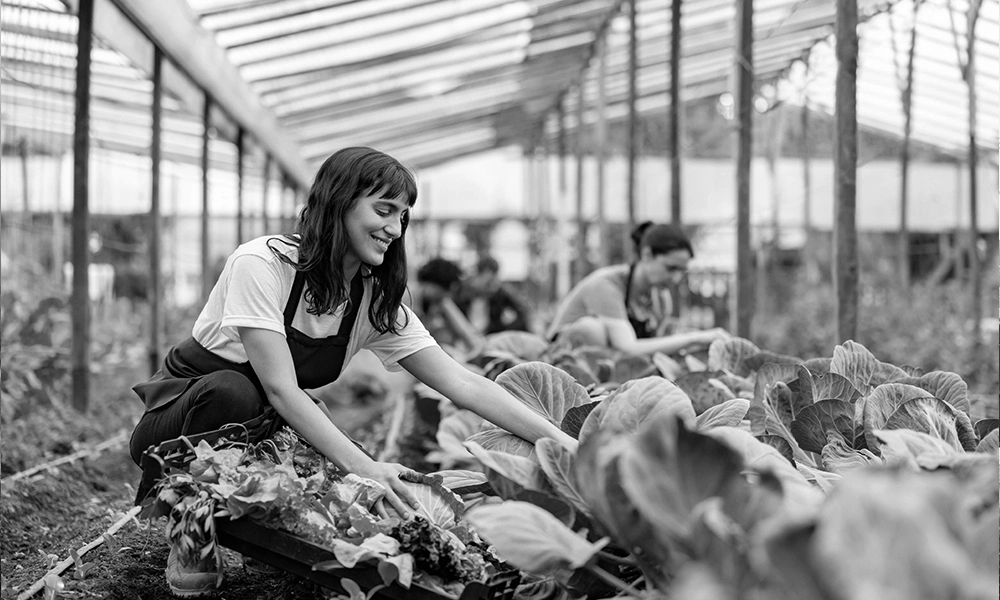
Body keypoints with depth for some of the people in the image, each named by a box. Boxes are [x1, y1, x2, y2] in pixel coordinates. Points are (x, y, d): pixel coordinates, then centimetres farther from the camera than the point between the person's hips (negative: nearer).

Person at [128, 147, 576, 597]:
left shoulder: (375, 301, -7)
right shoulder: (262, 263, -24)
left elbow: (462, 384, -11)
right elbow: (280, 389, -32)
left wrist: (560, 441, -21)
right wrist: (361, 465, -43)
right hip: (183, 411, -4)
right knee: (232, 390, -38)